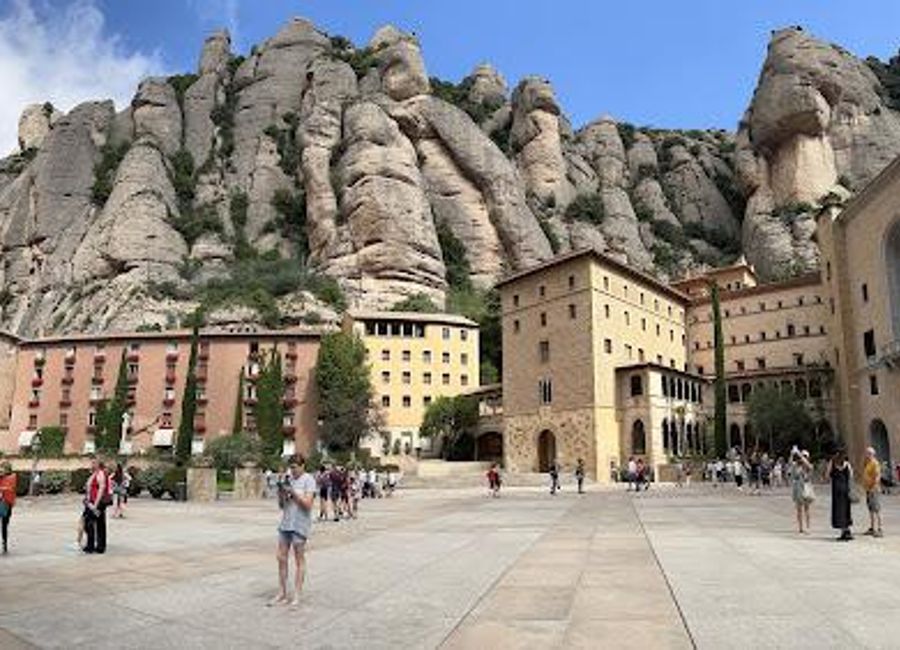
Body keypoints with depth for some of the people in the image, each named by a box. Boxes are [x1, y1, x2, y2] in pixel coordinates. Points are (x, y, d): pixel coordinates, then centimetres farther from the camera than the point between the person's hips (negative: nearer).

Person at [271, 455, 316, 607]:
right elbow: (281, 505, 12)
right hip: (285, 523, 6)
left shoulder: (308, 480, -7)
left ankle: (296, 596, 11)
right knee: (281, 557, 7)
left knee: (299, 560, 3)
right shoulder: (287, 479, 9)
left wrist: (293, 492, -19)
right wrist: (281, 493, -7)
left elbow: (308, 504, -14)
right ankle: (282, 594, 17)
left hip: (300, 525, -6)